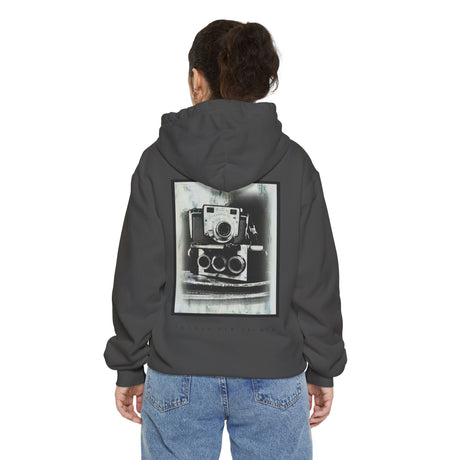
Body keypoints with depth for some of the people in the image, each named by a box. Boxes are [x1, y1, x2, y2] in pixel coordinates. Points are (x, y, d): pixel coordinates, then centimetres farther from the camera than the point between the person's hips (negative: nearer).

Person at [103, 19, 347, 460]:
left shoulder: (158, 161, -7)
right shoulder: (294, 163, -5)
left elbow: (138, 279, -5)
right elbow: (318, 281, -3)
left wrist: (128, 367, 6)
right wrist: (322, 370, 8)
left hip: (179, 377, 0)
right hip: (274, 376, 1)